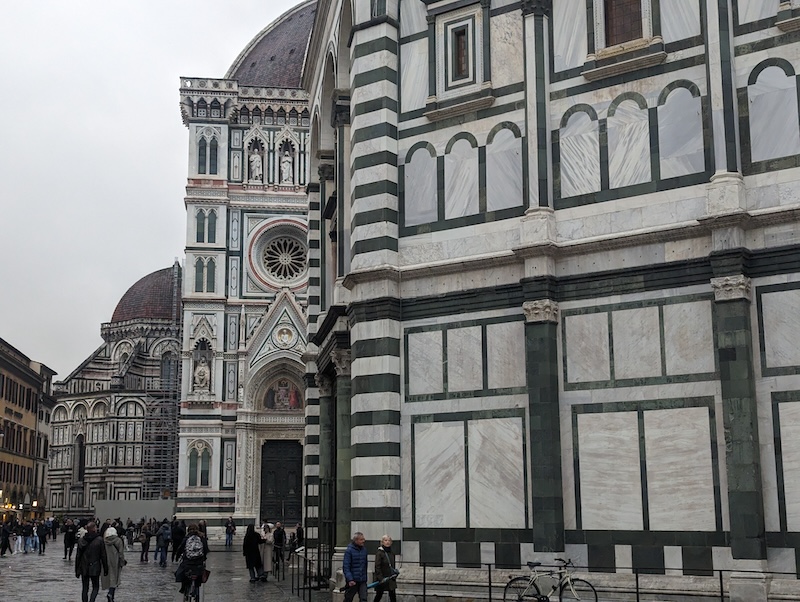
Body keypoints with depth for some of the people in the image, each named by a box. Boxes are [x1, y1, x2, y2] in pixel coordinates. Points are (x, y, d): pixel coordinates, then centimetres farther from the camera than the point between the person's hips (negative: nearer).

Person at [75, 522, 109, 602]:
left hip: (84, 568, 3)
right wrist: (105, 569, 3)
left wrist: (77, 570, 11)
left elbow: (78, 556, 3)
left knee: (85, 588, 13)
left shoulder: (81, 540, -1)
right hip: (95, 568, -3)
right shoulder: (99, 540, -10)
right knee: (95, 587, 8)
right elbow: (103, 556, -6)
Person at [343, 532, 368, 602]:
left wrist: (365, 577, 15)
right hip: (353, 581, -4)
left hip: (363, 581, 4)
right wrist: (350, 579, -23)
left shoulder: (364, 549, 6)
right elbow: (346, 567, -14)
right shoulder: (349, 551, -11)